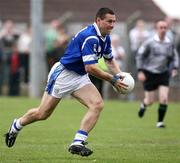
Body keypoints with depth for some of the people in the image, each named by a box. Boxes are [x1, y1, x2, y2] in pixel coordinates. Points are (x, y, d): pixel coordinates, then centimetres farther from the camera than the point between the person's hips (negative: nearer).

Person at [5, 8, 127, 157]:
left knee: (97, 105, -17)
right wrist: (113, 80, -23)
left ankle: (77, 143, -20)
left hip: (81, 77, 8)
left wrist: (119, 75, 1)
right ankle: (16, 126, 33)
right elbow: (90, 68, -31)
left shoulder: (105, 38, 3)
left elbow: (110, 60, 20)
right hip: (63, 75, -8)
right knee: (42, 114, 3)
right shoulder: (90, 37, -27)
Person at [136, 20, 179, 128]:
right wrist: (140, 71, -10)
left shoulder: (170, 43, 2)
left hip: (163, 74, 3)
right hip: (150, 74, -3)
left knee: (164, 99, -12)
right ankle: (144, 105, 41)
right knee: (150, 101, 4)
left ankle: (160, 121, 1)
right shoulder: (150, 42, -9)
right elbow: (140, 56, -3)